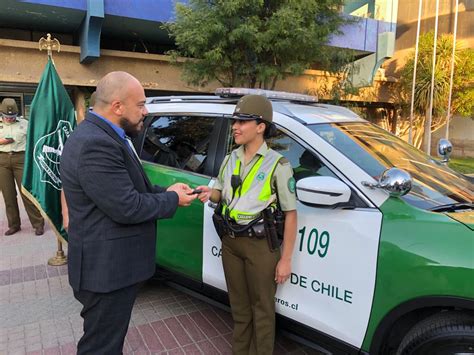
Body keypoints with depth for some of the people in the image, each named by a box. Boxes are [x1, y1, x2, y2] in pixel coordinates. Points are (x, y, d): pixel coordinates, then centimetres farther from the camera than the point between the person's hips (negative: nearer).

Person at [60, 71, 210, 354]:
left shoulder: (105, 136, 7)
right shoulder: (95, 144, -26)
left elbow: (133, 189, 12)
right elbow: (127, 208, -27)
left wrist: (167, 191, -1)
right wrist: (171, 199, -12)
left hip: (111, 262, 10)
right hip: (107, 267, -10)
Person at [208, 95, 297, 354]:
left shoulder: (277, 165, -12)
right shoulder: (230, 160, 5)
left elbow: (290, 214, -10)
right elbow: (220, 193, 19)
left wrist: (286, 259, -11)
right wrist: (207, 193, -7)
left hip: (260, 245, -5)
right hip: (230, 241, 6)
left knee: (262, 308, 10)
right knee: (239, 305, 20)